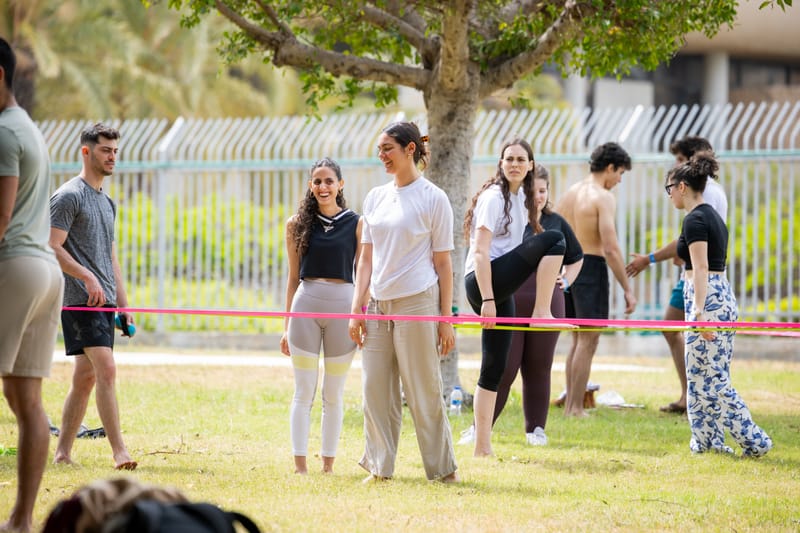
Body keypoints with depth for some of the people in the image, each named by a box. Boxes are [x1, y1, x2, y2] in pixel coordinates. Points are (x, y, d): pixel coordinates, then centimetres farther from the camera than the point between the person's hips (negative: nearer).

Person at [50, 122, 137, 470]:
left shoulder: (107, 202, 21)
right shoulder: (69, 196, -6)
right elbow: (53, 248, -13)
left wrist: (123, 304, 19)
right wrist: (88, 277, -21)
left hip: (103, 301, 9)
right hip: (80, 299, -9)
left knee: (86, 376, 8)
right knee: (106, 370, -17)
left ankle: (63, 451, 13)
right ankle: (119, 451, -19)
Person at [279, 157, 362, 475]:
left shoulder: (356, 224, 3)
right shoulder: (297, 224, 7)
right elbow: (293, 278, 10)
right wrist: (286, 326, 9)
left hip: (343, 306, -1)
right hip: (306, 305, 1)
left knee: (334, 394, 5)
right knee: (303, 392, 0)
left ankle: (328, 465, 11)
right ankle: (300, 465, 2)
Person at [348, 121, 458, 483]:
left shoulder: (432, 199, -2)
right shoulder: (375, 198, 12)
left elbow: (442, 264, -3)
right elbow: (366, 259, 14)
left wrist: (445, 319, -6)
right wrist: (357, 309, 6)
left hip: (417, 304, -5)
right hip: (378, 306, 5)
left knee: (423, 392, -1)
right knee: (375, 389, 3)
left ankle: (443, 469, 9)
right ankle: (379, 467, 12)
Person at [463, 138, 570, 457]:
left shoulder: (521, 198, 18)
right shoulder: (494, 197, -9)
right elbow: (481, 251, -16)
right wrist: (487, 299, -22)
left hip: (501, 290, 8)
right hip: (483, 283, -8)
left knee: (494, 369, 5)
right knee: (553, 239, -20)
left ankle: (482, 447, 6)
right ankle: (542, 312, -20)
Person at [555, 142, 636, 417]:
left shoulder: (570, 193, 11)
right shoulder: (603, 198, -13)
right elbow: (610, 248, -19)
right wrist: (627, 289, -15)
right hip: (592, 268, -8)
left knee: (578, 339, 17)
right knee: (588, 341, -2)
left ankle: (569, 404, 19)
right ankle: (576, 408, -2)